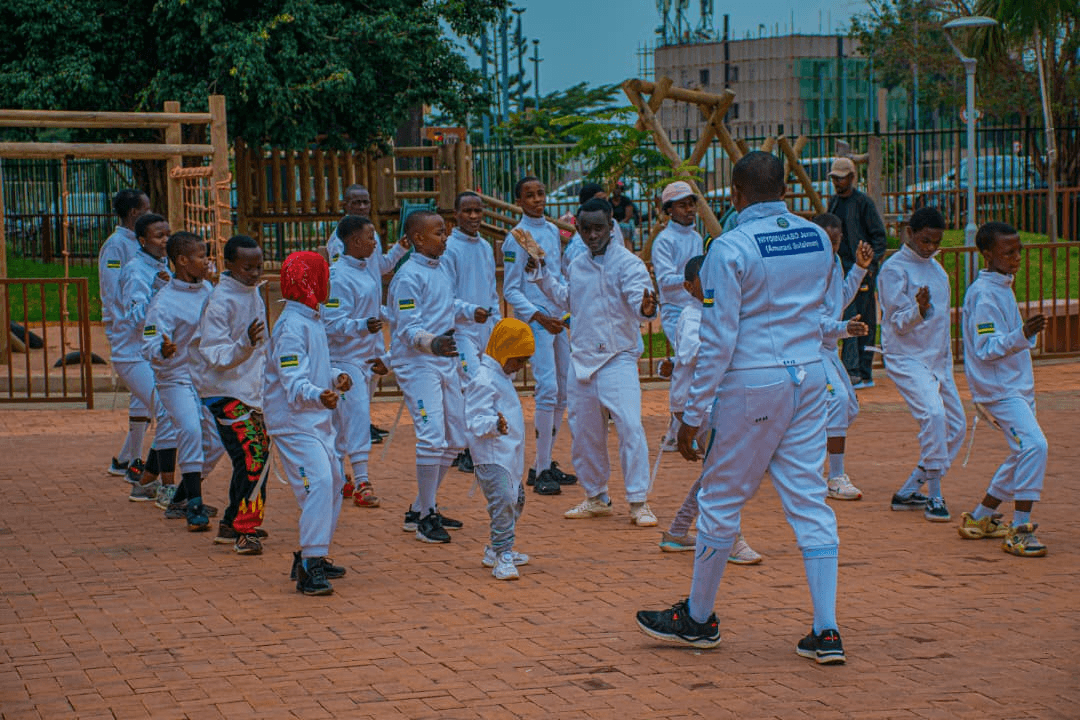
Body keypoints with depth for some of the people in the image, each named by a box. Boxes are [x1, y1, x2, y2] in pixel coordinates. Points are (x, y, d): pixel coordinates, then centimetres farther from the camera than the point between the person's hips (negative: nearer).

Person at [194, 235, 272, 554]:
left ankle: (233, 524, 25)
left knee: (253, 454, 13)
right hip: (225, 391, -9)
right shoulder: (220, 301, -18)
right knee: (253, 456, -17)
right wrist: (245, 345, -39)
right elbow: (216, 356, -24)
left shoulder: (253, 292, 8)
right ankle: (245, 531, -12)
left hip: (250, 390, 9)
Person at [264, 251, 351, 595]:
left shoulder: (313, 321, 13)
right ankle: (308, 568, -22)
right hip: (294, 422, -11)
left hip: (318, 422, 11)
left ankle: (313, 557, 29)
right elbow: (293, 382, -26)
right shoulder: (291, 326, -18)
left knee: (334, 483, 17)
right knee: (318, 483, -20)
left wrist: (336, 377, 3)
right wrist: (318, 396, -43)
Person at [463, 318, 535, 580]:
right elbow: (474, 420, -27)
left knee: (516, 499, 20)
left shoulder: (500, 375, 15)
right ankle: (503, 558, -22)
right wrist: (495, 425, -42)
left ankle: (496, 551, 32)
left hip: (508, 456, 11)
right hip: (491, 456, -11)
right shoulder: (483, 380, -18)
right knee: (503, 500, -21)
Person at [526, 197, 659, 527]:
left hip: (618, 358, -7)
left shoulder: (627, 262, -11)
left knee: (630, 427, -16)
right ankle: (596, 497, 28)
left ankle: (638, 502, -10)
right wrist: (541, 272, 20)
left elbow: (638, 296, -26)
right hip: (582, 358, 7)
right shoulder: (577, 265, 10)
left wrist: (645, 308, -48)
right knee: (584, 432, 13)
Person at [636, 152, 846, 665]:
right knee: (809, 499, 6)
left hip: (752, 383, -6)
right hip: (810, 375, 6)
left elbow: (719, 339, -15)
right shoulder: (817, 239, 6)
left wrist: (693, 414, -10)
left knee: (721, 499, 8)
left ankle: (698, 618, 22)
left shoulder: (730, 248, -13)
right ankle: (826, 631, 3)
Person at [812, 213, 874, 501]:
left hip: (828, 347, 10)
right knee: (837, 398, -24)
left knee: (849, 407, 17)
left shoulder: (834, 261, 6)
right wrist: (844, 328, -40)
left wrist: (859, 268, 11)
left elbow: (842, 299, 21)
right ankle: (836, 478, -21)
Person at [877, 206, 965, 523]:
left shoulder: (936, 267, 14)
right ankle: (934, 496, -20)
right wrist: (919, 310, -34)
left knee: (956, 426, 7)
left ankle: (907, 493, 15)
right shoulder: (894, 269, -10)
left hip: (938, 360, 8)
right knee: (933, 413, -27)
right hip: (906, 358, -8)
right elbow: (899, 322, -14)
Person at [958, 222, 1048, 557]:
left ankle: (980, 518, 26)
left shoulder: (1002, 288, 14)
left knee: (1023, 454, 14)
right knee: (1034, 445, -22)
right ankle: (1019, 530, -20)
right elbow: (987, 349, -23)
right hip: (998, 389, -10)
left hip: (1017, 387, 10)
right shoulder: (983, 295, -16)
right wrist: (1022, 336, -35)